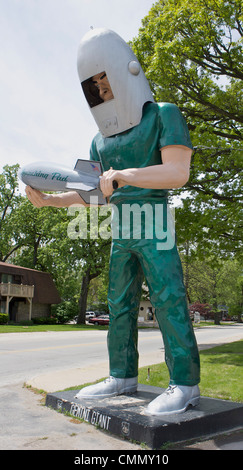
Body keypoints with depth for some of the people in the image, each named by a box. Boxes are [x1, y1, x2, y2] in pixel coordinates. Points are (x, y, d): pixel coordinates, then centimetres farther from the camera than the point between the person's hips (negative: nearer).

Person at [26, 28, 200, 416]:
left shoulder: (163, 115, -1)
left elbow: (178, 172, -14)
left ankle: (185, 384, -3)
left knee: (167, 298, -10)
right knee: (120, 305, 6)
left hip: (155, 223, -7)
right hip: (121, 230, 7)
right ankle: (123, 377, 15)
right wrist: (49, 199, 0)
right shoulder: (101, 141, 18)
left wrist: (121, 176, -22)